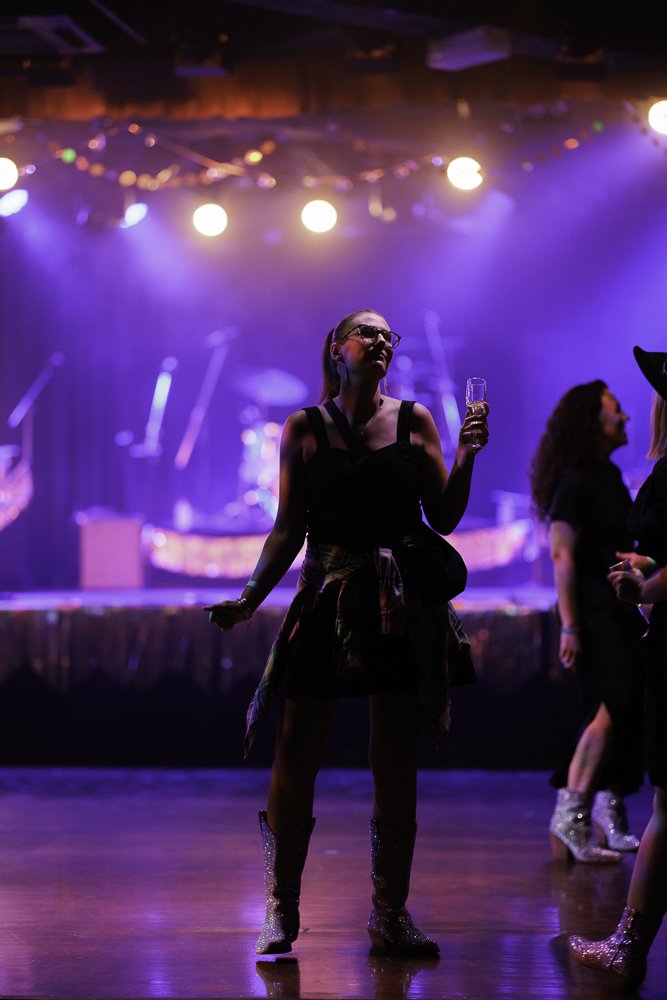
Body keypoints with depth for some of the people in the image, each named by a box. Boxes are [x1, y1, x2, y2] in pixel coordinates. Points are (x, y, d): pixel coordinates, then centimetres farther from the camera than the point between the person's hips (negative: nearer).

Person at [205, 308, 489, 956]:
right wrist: (250, 598, -3)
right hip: (327, 602, -1)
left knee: (396, 766, 4)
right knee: (295, 758, -5)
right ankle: (281, 910, 8)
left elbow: (443, 519, 5)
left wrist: (466, 454, -8)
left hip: (404, 607, 1)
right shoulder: (303, 428, 6)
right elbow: (289, 529, 5)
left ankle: (390, 915, 12)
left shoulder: (413, 421, 7)